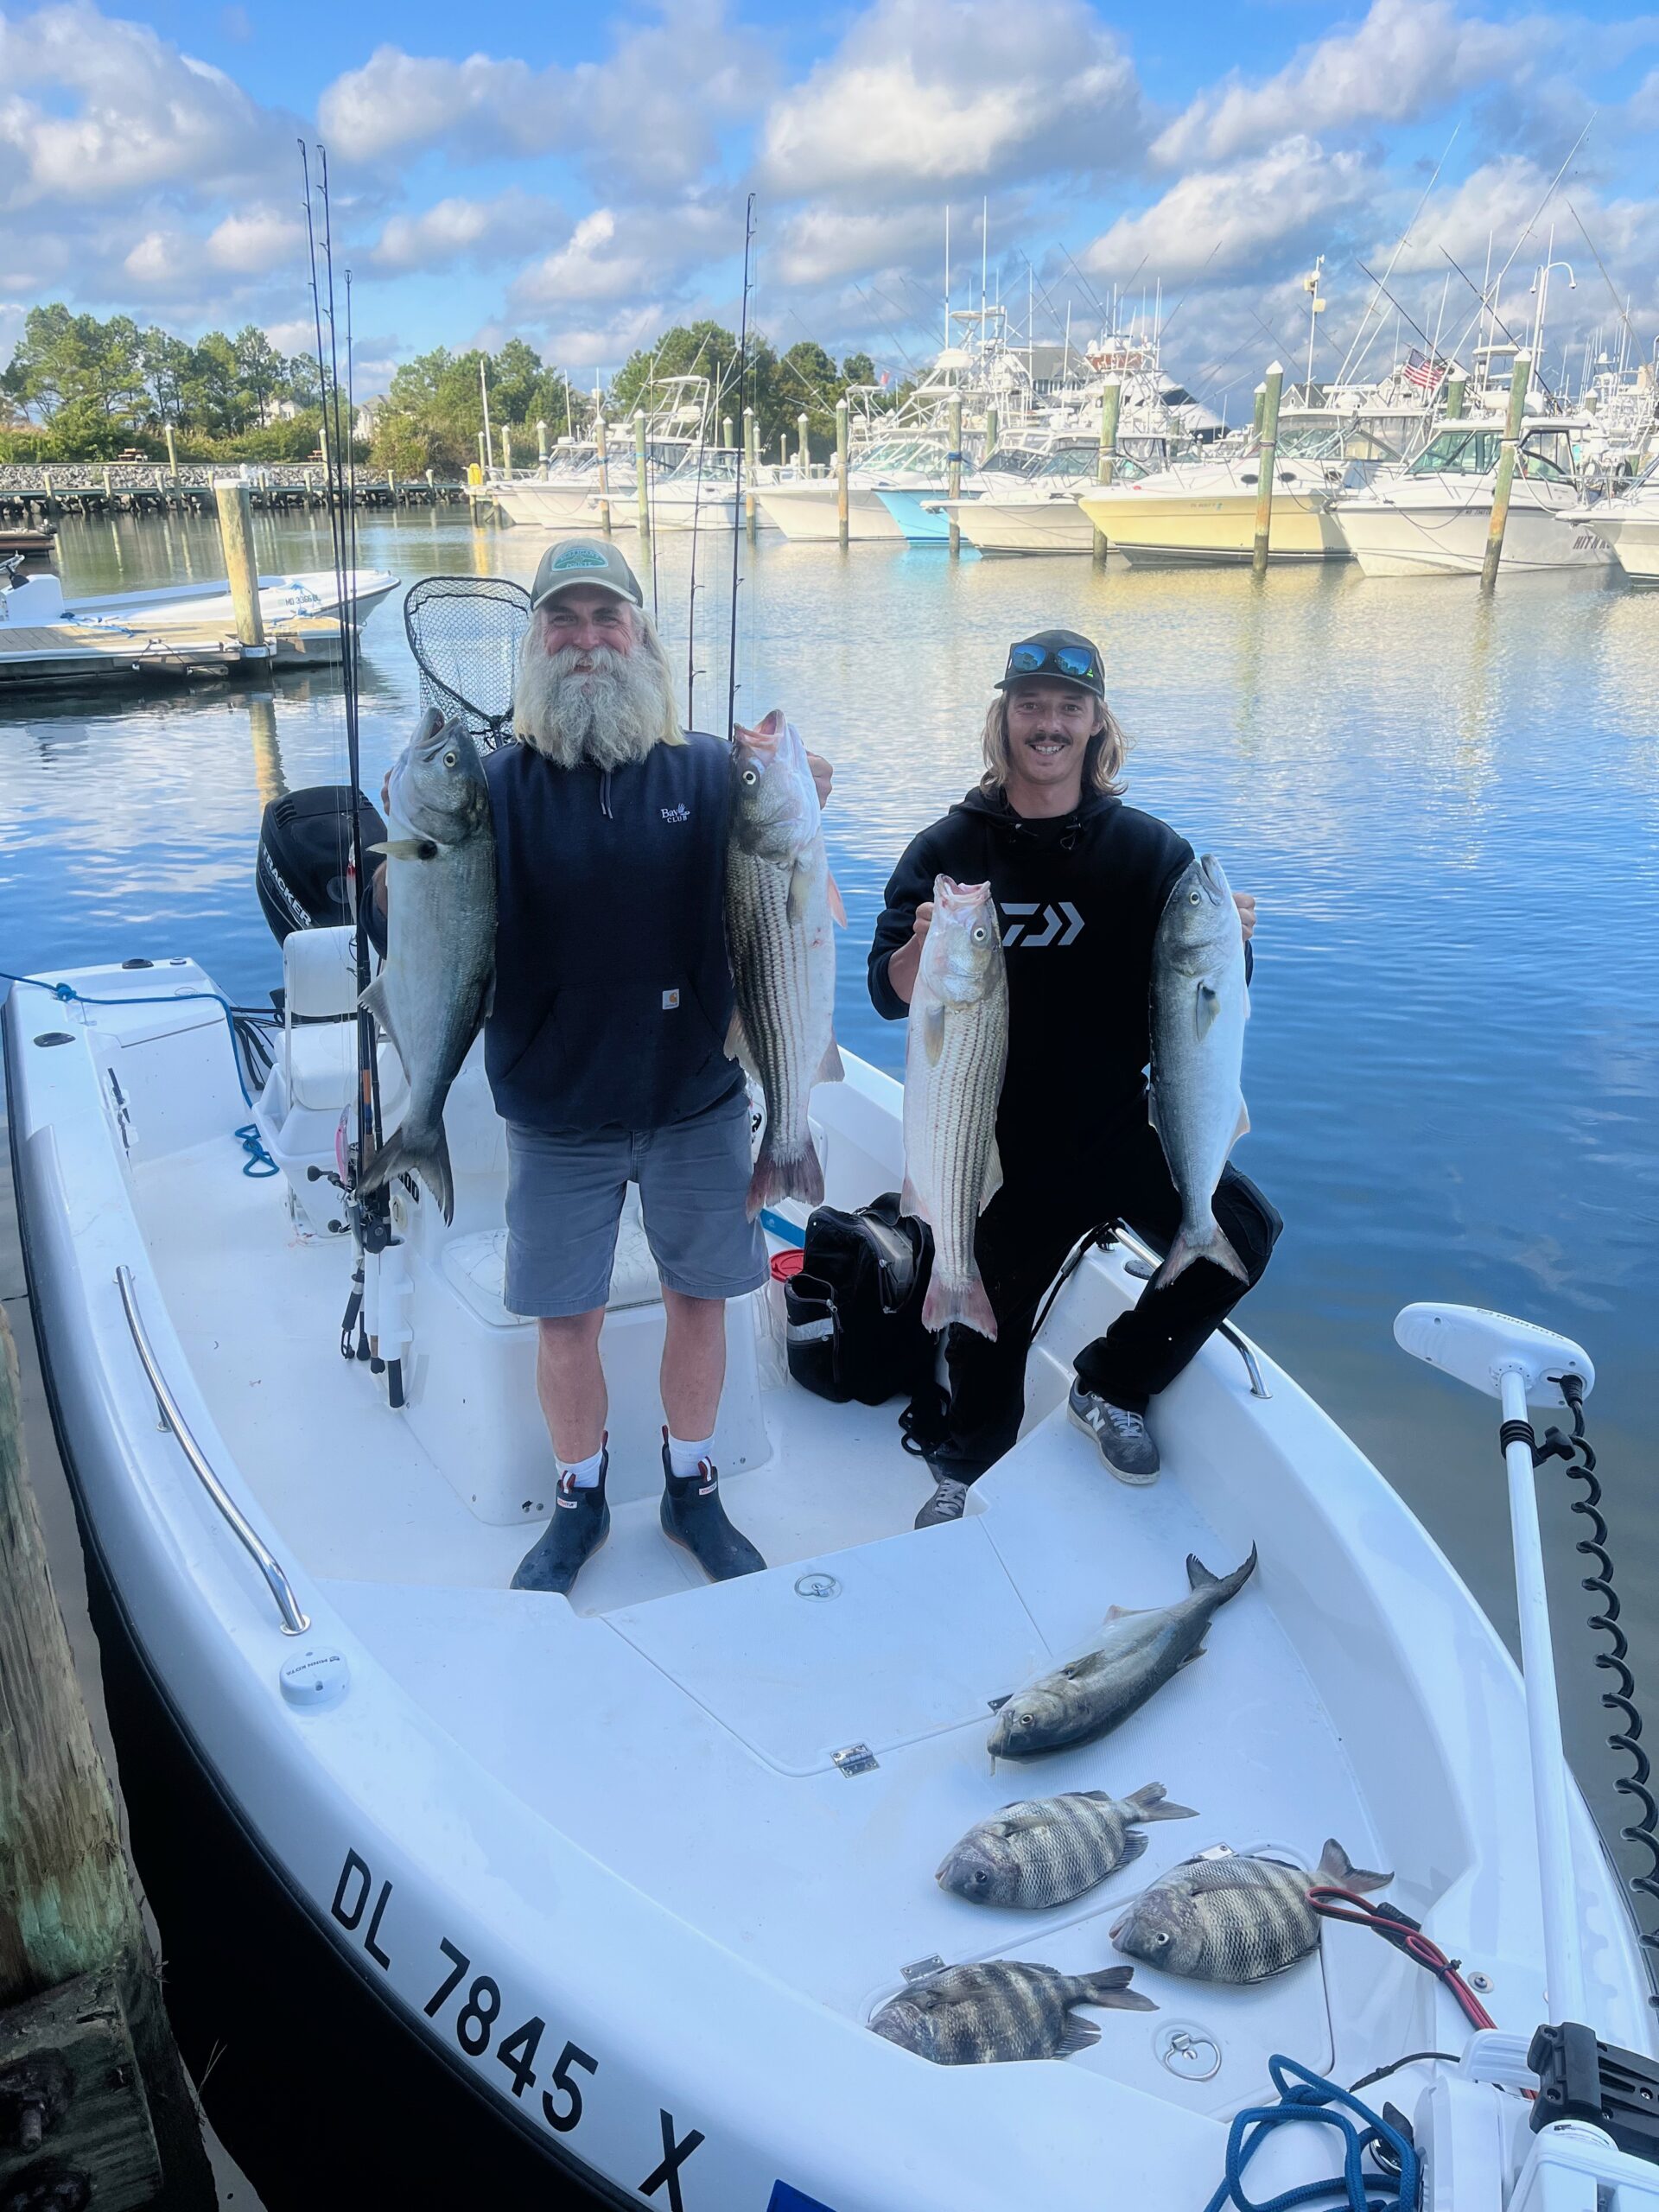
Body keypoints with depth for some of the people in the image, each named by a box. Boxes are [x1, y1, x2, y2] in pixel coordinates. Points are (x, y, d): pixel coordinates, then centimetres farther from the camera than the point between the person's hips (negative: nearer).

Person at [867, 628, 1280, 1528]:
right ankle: (960, 1476, 39)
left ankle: (1110, 1385, 12)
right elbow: (889, 996, -6)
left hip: (1118, 1126, 1)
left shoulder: (1148, 850, 0)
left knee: (1240, 1234, -15)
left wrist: (1227, 946, -22)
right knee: (990, 1329, 6)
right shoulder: (948, 849, -2)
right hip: (993, 1147, -1)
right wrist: (925, 947, -28)